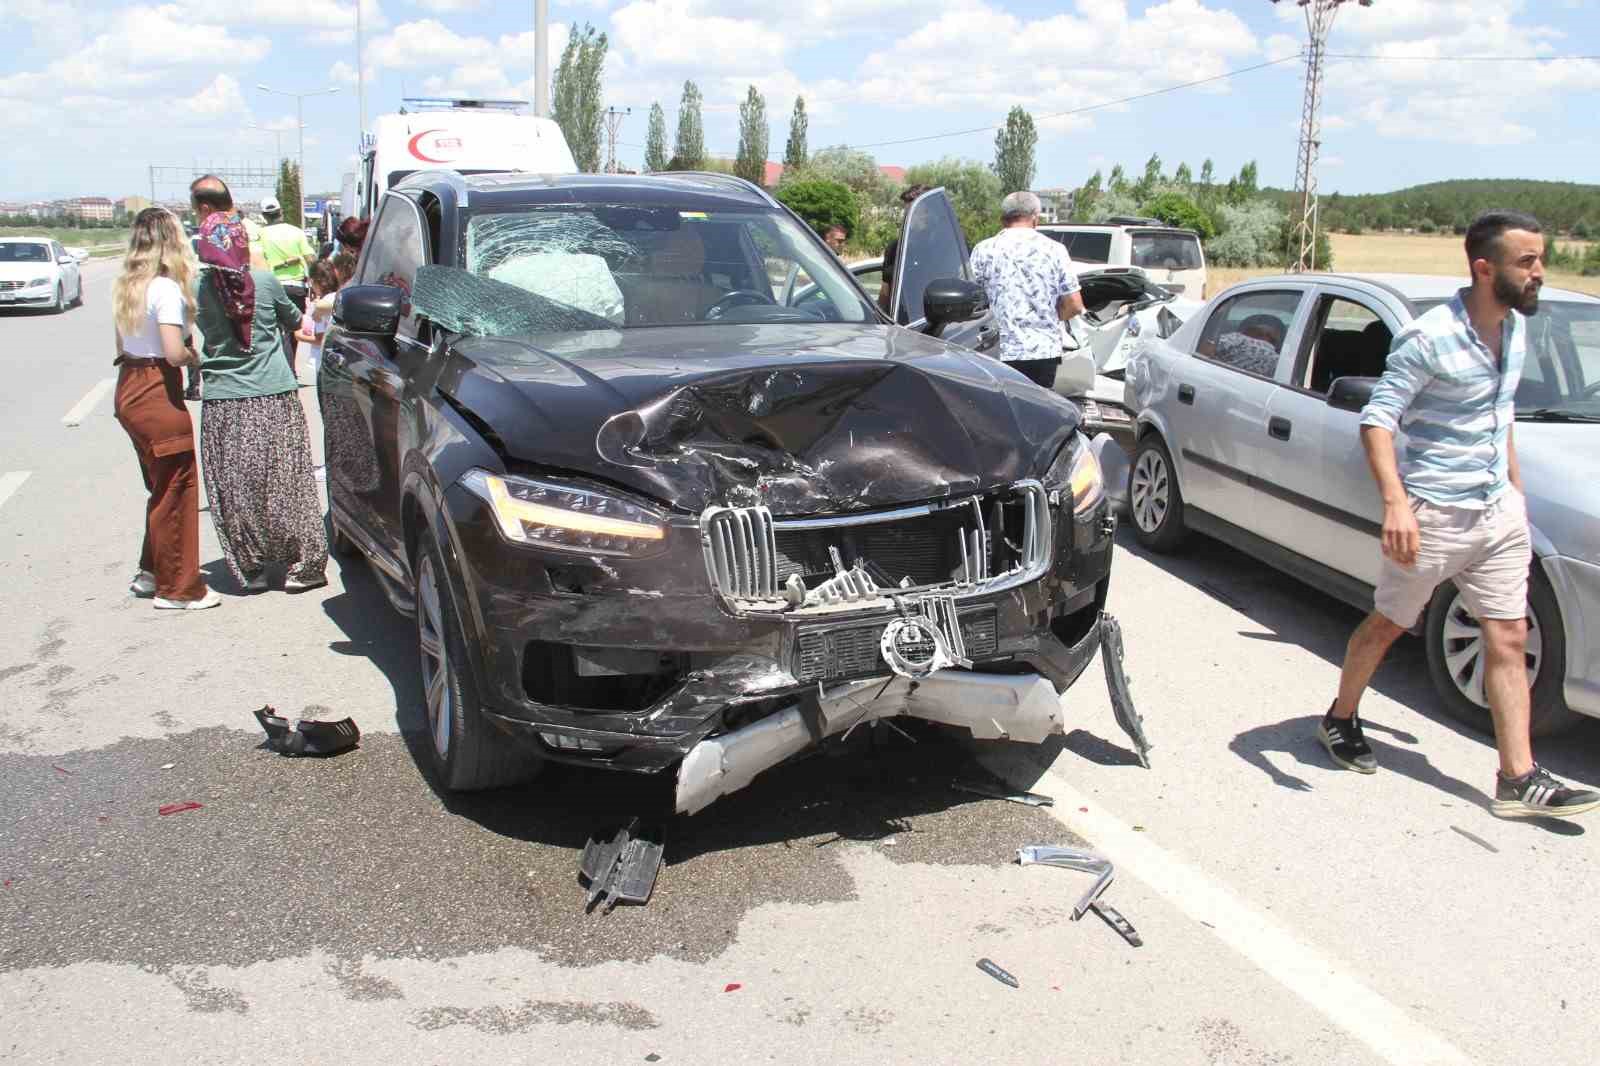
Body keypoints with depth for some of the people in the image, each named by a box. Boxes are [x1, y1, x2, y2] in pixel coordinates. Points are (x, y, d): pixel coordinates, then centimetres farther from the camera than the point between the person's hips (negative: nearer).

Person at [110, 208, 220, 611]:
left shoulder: (125, 286, 9)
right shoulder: (167, 289, -16)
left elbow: (122, 346, 16)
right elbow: (174, 353, -21)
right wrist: (194, 356, -3)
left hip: (129, 390, 9)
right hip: (157, 395, -9)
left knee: (161, 487, 20)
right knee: (176, 490, 0)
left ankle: (152, 571, 29)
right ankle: (177, 588, 7)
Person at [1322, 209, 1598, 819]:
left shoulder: (1516, 328, 7)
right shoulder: (1430, 339, -18)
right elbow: (1377, 420, -20)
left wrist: (1516, 489, 20)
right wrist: (1395, 502, -31)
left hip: (1498, 513, 7)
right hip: (1434, 515, -7)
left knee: (1509, 641, 4)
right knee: (1387, 625, 10)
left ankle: (1519, 781, 9)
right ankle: (1340, 720, 32)